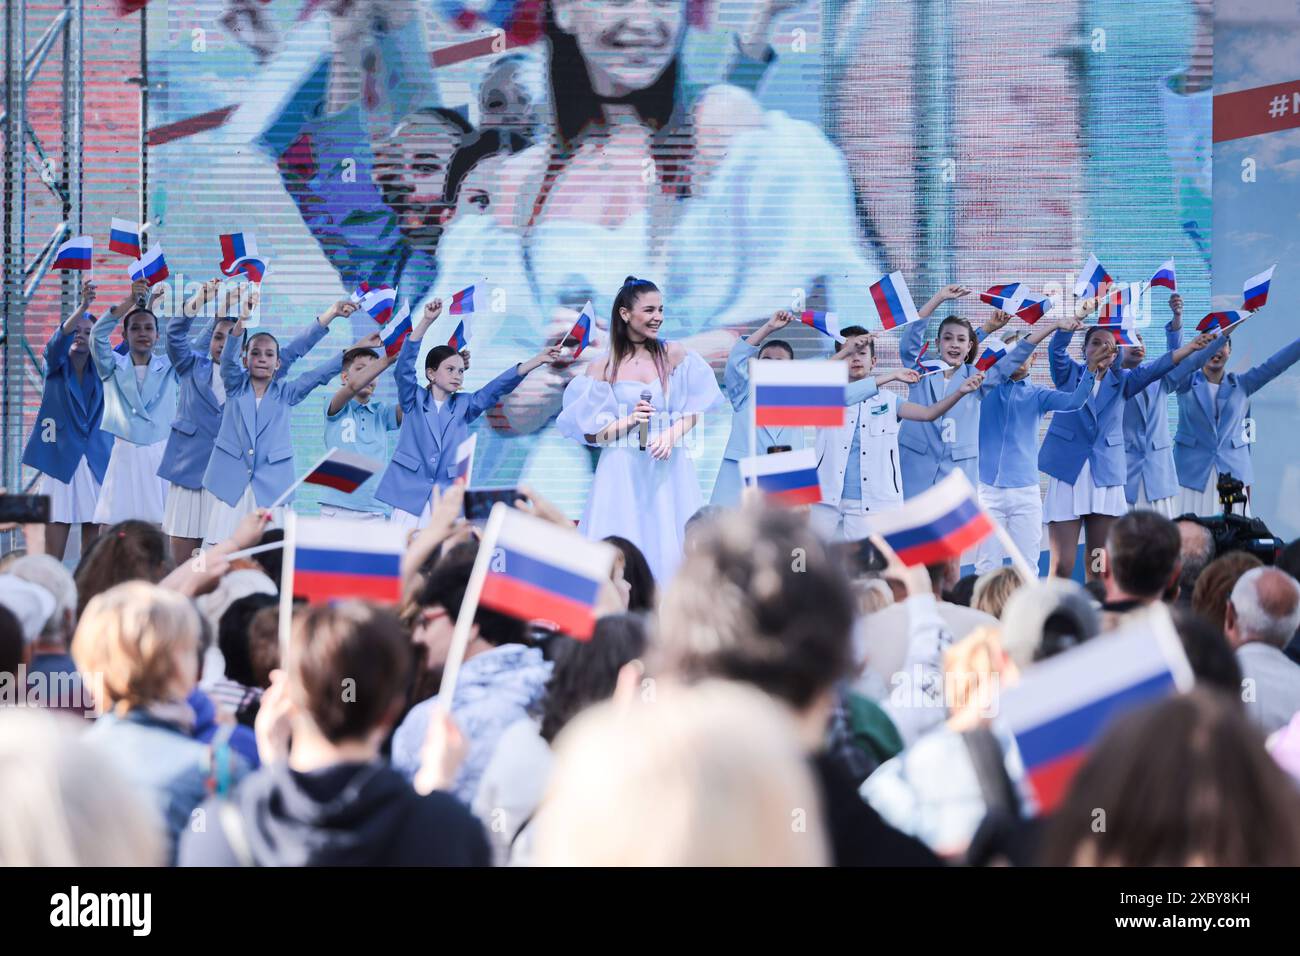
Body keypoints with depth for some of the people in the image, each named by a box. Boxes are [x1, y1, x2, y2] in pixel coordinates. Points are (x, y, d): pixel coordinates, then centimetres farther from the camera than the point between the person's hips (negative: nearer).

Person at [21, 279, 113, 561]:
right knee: (52, 557, -6)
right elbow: (57, 340, -14)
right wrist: (82, 307, -32)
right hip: (60, 466, -2)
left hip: (98, 467, 2)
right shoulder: (56, 365, 7)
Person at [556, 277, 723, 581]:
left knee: (669, 546, -1)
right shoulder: (601, 369, 1)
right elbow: (590, 433, 0)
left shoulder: (675, 355, 4)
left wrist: (671, 436, -14)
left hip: (668, 468, 1)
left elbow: (694, 410, 3)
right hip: (622, 471, -1)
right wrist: (628, 422, -13)